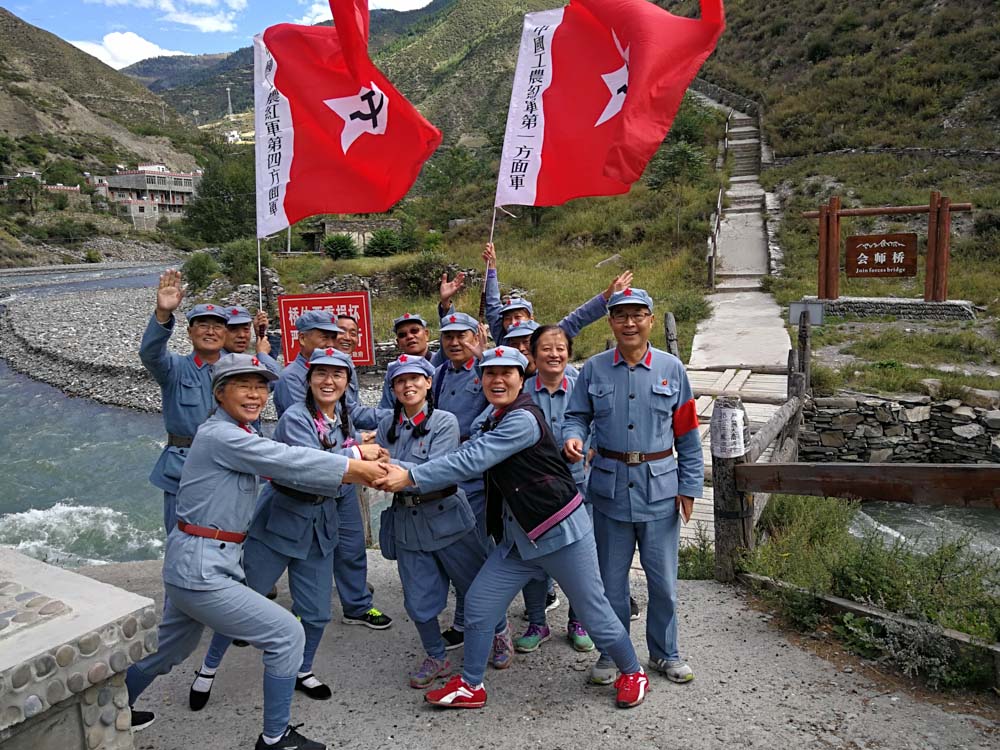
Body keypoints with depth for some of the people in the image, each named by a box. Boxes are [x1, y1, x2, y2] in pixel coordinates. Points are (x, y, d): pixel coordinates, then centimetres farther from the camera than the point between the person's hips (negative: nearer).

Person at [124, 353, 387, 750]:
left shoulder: (241, 437, 11)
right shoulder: (221, 436, -18)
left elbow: (284, 470, 2)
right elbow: (291, 461, -23)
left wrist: (357, 473, -8)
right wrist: (357, 468, -15)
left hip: (191, 564, 10)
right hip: (201, 570, -10)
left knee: (170, 647, 28)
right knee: (287, 635, -3)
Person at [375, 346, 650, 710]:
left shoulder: (523, 419, -21)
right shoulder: (492, 416, 8)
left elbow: (471, 460, -27)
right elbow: (469, 453, -1)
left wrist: (410, 478, -26)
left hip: (560, 529, -8)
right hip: (518, 534, 8)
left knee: (593, 611, 7)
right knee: (478, 603, 6)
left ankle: (632, 673, 32)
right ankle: (470, 686, 24)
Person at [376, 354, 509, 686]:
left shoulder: (444, 422, -11)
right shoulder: (388, 427, 3)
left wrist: (389, 463, -31)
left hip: (446, 518, -3)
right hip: (407, 523, 4)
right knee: (418, 601, 9)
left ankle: (500, 634, 40)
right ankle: (436, 658, 33)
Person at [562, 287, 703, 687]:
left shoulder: (671, 368, 0)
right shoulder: (594, 368, 1)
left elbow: (687, 432, 4)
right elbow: (577, 416, 4)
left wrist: (689, 486, 0)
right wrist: (572, 438, -20)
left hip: (660, 487, 0)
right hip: (611, 486, 0)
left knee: (663, 579, 8)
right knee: (612, 576, 11)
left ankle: (665, 652, 30)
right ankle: (611, 653, 30)